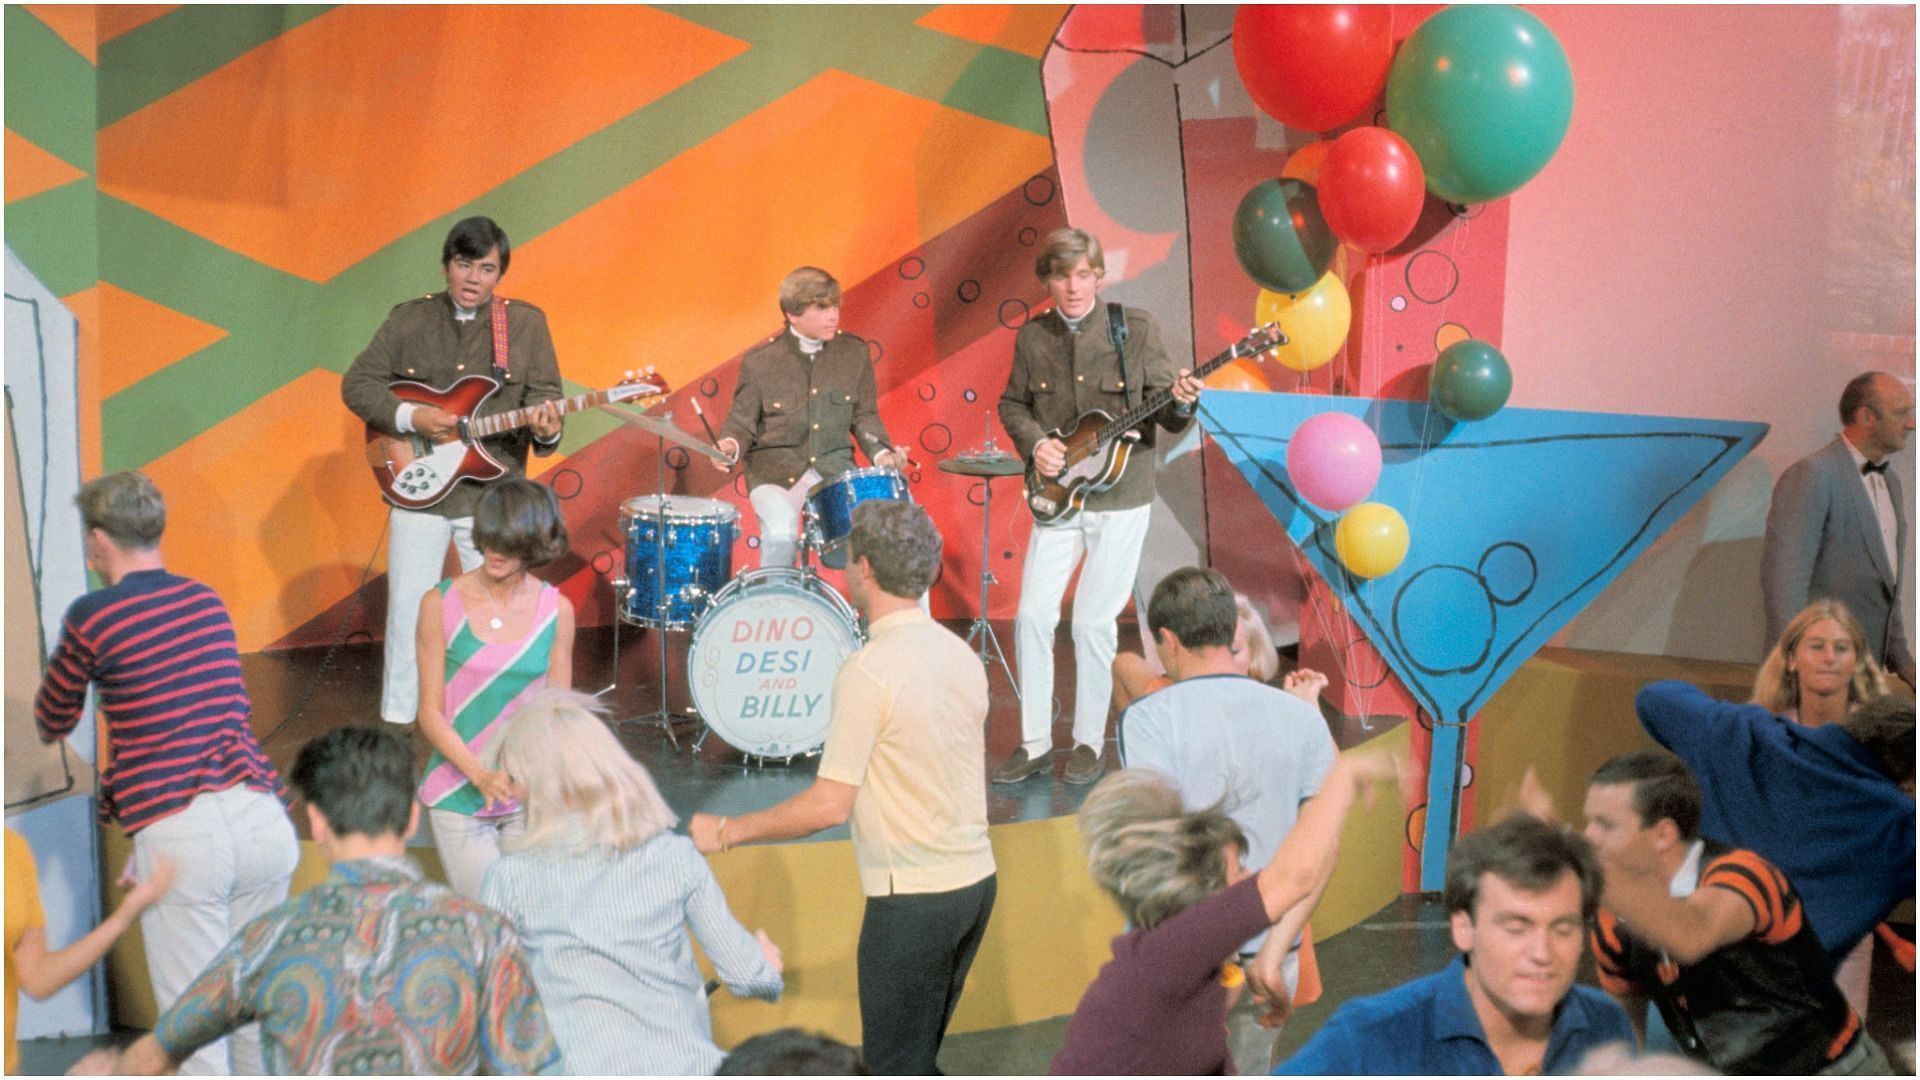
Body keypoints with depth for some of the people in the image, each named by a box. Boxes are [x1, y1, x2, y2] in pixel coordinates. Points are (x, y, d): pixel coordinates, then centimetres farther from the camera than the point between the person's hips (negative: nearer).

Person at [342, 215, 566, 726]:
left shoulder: (526, 323, 1)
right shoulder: (409, 320, 2)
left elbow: (544, 396, -2)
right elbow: (356, 384, 3)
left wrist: (546, 429, -25)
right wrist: (409, 417, -13)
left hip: (492, 495, 0)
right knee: (407, 611, 5)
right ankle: (397, 722, 18)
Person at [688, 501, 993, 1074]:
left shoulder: (869, 670, -17)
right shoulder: (961, 654, 7)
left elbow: (829, 805, -18)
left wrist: (725, 831, -8)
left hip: (913, 897, -8)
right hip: (975, 878, 8)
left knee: (894, 1068, 4)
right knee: (916, 1058, 20)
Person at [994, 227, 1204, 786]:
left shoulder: (1137, 329, -5)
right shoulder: (1032, 337, 4)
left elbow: (1164, 412, -1)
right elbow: (1012, 403, 15)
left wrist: (1180, 405, -24)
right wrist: (1034, 443, -4)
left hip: (1120, 498, -3)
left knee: (1093, 622, -3)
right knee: (1032, 615, -3)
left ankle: (1089, 743, 13)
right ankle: (1035, 744, 10)